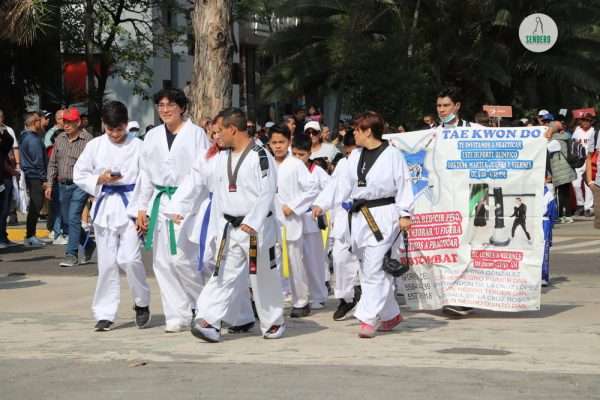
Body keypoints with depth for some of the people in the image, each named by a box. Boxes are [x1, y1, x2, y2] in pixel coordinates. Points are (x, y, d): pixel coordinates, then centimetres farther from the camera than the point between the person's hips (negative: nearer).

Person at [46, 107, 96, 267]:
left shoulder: (87, 140, -8)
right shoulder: (60, 139, 9)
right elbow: (52, 163, 15)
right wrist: (50, 184, 10)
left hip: (80, 186, -6)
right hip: (63, 186, 6)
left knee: (73, 218, -12)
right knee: (67, 219, 11)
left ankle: (72, 254, -6)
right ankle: (88, 244, 31)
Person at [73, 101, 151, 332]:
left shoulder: (138, 146, -4)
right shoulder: (95, 146, 4)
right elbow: (79, 175, 9)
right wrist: (99, 179, -9)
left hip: (130, 206, -3)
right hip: (105, 206, 3)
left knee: (130, 259, -12)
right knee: (107, 262, 5)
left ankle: (142, 303, 12)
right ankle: (105, 314, 14)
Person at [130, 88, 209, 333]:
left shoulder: (196, 134, -3)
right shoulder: (152, 137, 13)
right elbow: (145, 175, 16)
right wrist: (141, 209, 11)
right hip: (160, 203, 6)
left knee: (182, 259, -11)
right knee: (162, 262, 3)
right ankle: (178, 316, 12)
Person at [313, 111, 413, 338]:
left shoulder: (392, 155, -6)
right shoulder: (356, 156, 13)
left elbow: (403, 184, -7)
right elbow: (343, 183, 14)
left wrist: (405, 213, -14)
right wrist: (322, 205, 7)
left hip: (383, 216, -8)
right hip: (359, 216, 8)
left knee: (374, 269, -11)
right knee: (368, 270, 11)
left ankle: (368, 319, -9)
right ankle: (391, 315, 24)